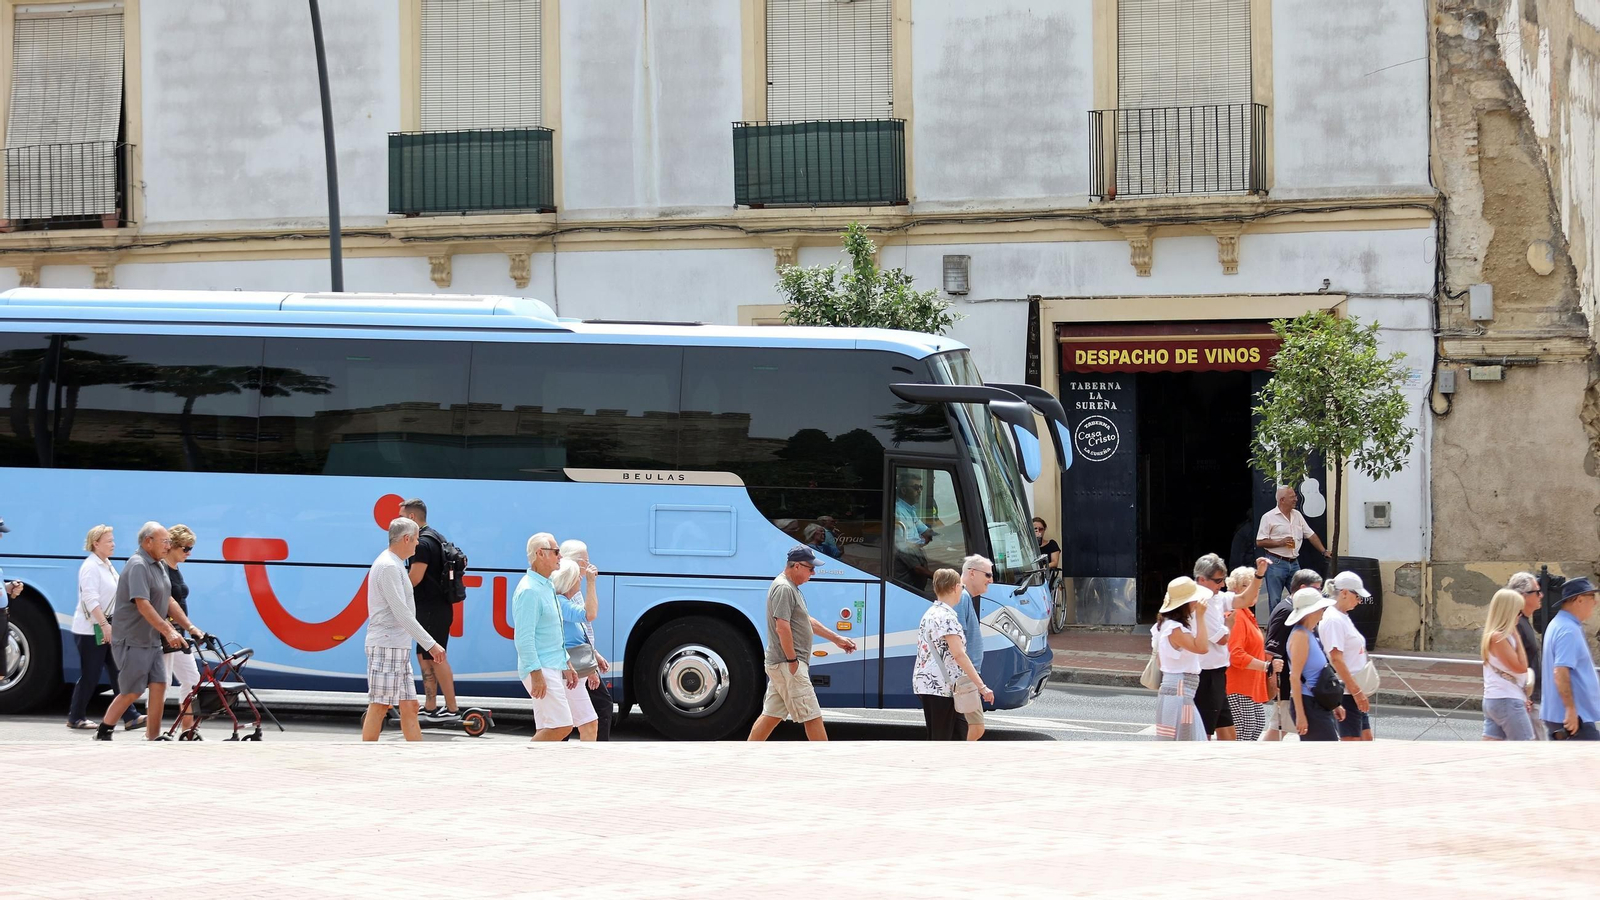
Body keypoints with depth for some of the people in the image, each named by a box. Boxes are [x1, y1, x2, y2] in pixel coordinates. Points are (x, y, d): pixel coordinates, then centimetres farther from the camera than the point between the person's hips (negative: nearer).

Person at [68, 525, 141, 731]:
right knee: (90, 676, -2)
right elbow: (90, 599, -22)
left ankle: (130, 717, -2)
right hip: (90, 630, -9)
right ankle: (75, 718, 10)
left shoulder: (107, 565, 14)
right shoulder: (91, 567, -14)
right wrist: (104, 624, -27)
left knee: (118, 673, 2)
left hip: (107, 628, 9)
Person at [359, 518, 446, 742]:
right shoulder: (389, 567, -15)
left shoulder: (394, 565, 17)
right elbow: (402, 613, -21)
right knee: (379, 707, -7)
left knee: (409, 706, 9)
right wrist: (430, 644, -21)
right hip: (386, 646, -10)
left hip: (398, 647, 10)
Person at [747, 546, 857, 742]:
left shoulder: (792, 588, 19)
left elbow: (808, 621, 29)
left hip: (778, 665, 11)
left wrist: (836, 639, 31)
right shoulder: (784, 588, -15)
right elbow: (782, 627, -22)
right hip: (787, 664, -11)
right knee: (812, 716, -6)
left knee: (771, 715, 11)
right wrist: (792, 661, -20)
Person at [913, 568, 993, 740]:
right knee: (941, 741, -5)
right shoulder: (946, 617, -15)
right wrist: (982, 686, -24)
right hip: (939, 686, -10)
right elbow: (959, 654, -22)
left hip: (926, 684, 10)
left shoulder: (932, 613, 16)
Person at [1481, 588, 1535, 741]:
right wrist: (1516, 637, -9)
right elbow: (1521, 667, -14)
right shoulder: (1498, 637, -16)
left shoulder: (1495, 635, 13)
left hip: (1493, 700, 9)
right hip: (1507, 701, -9)